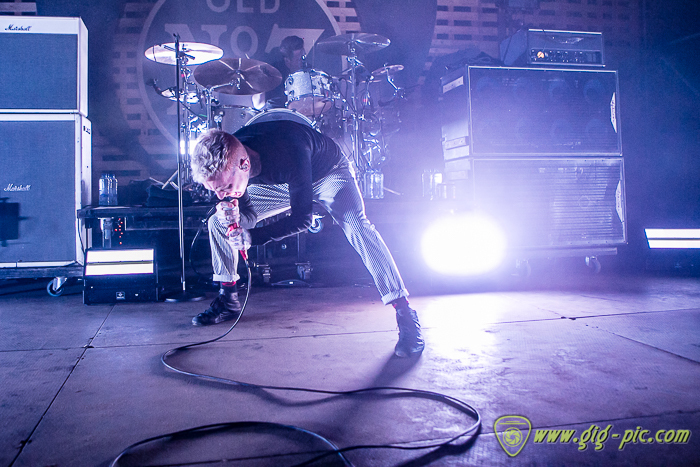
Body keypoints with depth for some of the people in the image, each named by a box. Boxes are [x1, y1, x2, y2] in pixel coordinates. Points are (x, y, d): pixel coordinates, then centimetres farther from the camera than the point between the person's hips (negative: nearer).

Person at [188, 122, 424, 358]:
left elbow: (302, 218, -34)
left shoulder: (286, 153, -43)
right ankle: (228, 301, 16)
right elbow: (248, 212, -9)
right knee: (218, 222, -2)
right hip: (279, 183, 6)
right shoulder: (225, 161, -24)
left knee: (355, 224, -35)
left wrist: (252, 237, -40)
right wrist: (235, 219, -33)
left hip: (329, 172, -6)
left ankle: (405, 315, -29)